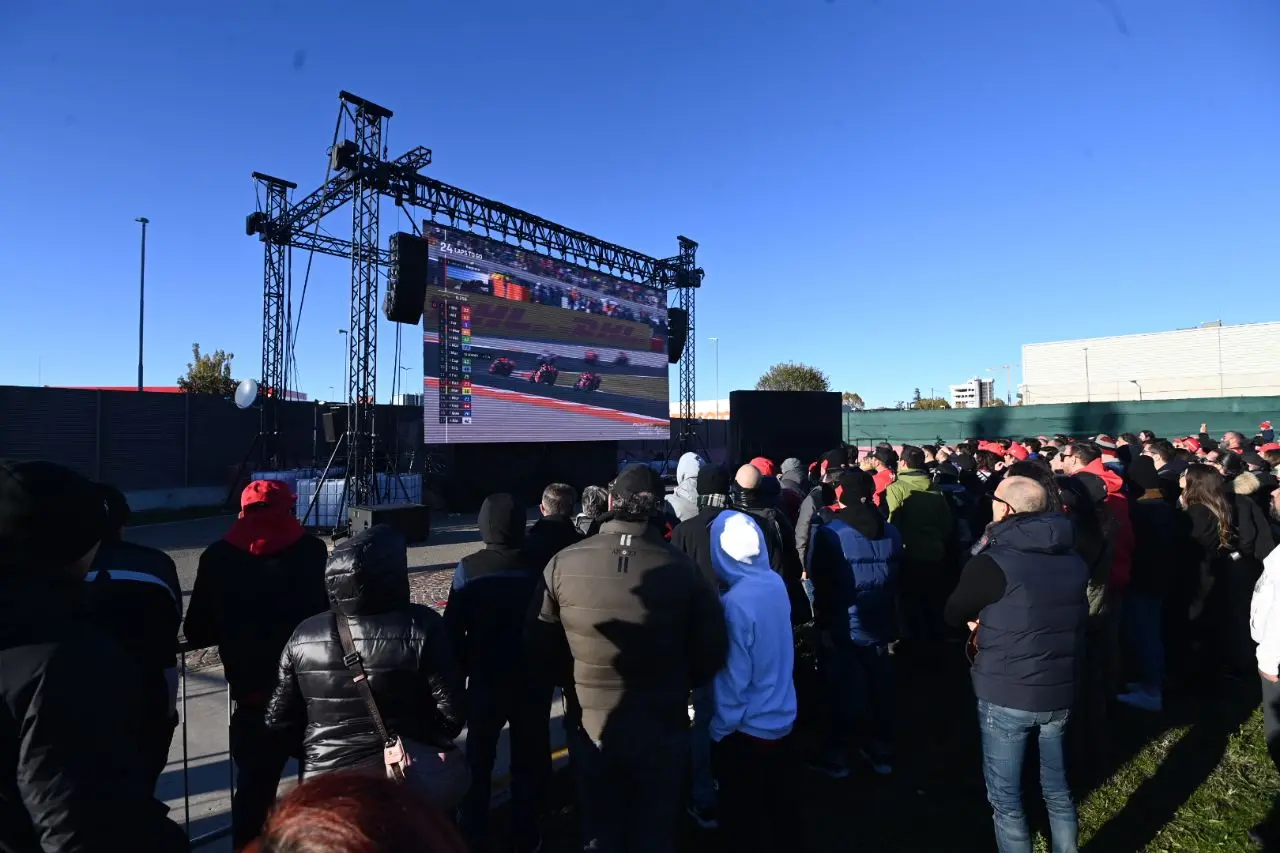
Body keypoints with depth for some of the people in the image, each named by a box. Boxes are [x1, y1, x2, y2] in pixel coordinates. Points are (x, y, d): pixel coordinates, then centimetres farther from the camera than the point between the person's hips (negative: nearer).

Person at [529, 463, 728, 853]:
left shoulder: (562, 564, -18)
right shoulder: (681, 568, -19)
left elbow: (540, 646, -5)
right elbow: (713, 651, -9)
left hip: (592, 729, 1)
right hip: (661, 731, 0)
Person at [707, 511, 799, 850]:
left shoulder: (735, 603, -28)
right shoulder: (776, 583, -8)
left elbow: (734, 678, -22)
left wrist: (719, 727, -8)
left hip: (747, 729, -7)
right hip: (782, 719, 7)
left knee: (743, 817, 15)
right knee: (779, 806, 26)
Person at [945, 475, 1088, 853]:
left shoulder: (993, 562, -19)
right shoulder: (1074, 560, 3)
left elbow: (954, 615, -8)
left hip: (1005, 695, -6)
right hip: (1059, 693, 6)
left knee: (1005, 798, 10)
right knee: (1058, 790, 22)